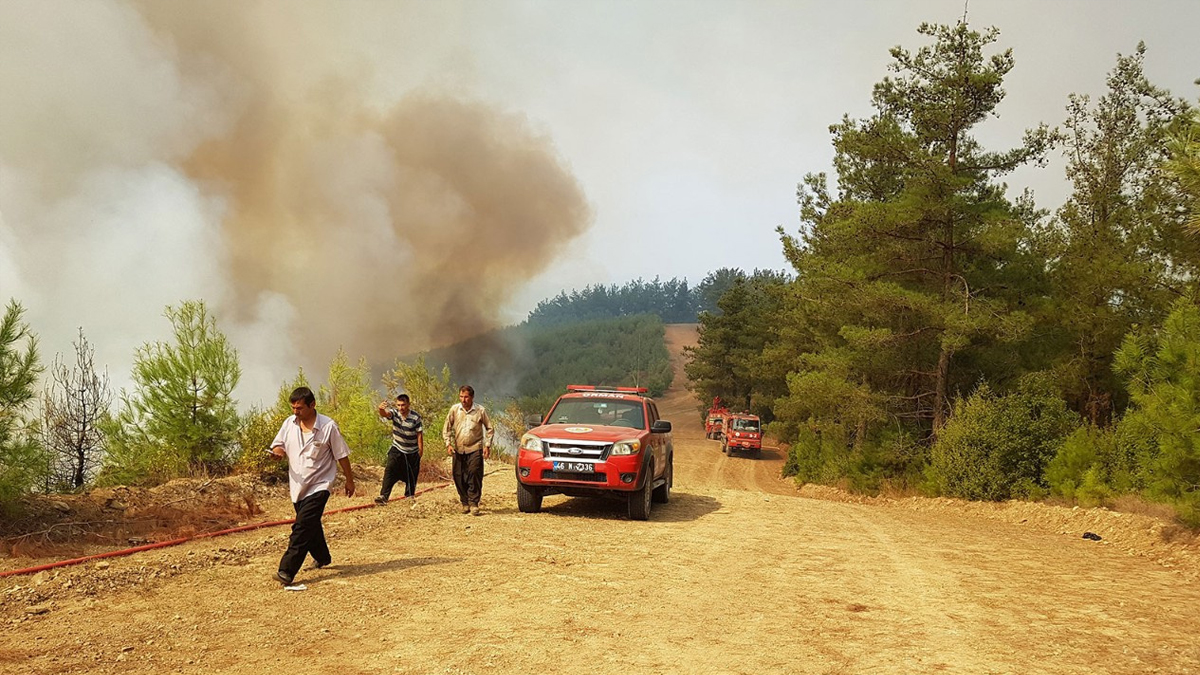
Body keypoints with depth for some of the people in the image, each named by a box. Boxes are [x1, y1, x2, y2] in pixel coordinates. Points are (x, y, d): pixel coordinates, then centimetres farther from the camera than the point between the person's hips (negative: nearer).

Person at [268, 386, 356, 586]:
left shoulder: (328, 427, -13)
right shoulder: (289, 423, 1)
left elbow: (342, 455, -5)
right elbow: (277, 445, 10)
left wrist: (349, 480, 2)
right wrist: (278, 450, -16)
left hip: (318, 485, -6)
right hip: (297, 485, 6)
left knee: (303, 526, -15)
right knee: (311, 525, 19)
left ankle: (287, 571, -15)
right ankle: (322, 558, 40)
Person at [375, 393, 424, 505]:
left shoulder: (415, 417, -16)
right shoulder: (395, 413, -11)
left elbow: (419, 434, -10)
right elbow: (384, 414, -33)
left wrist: (421, 450, -9)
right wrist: (381, 409, -57)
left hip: (412, 452, -1)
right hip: (397, 449, 1)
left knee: (412, 475, 10)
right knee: (389, 470, -16)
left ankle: (410, 496, 30)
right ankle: (383, 496, -20)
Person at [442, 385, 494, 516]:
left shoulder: (480, 411, -1)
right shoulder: (454, 409, 1)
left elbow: (489, 429, 7)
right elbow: (447, 428, 8)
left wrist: (487, 445, -1)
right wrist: (448, 444, -3)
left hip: (475, 449, -2)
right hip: (458, 450, 2)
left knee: (475, 475, -12)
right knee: (459, 477, 4)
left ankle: (473, 503, -4)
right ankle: (465, 503, 18)